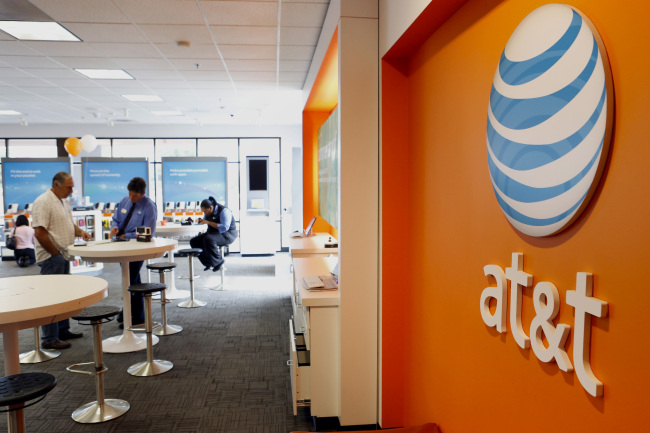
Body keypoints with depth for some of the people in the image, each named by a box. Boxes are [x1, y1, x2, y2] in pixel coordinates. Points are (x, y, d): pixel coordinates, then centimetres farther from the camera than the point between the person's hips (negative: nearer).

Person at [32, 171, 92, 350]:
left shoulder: (64, 201, 15)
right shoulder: (43, 201, -15)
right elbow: (39, 232, -21)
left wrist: (80, 232, 5)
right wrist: (55, 253, -16)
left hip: (63, 256, 10)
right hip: (51, 257, -10)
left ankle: (63, 330, 27)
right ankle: (49, 339, 1)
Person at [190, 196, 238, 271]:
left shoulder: (223, 211, -20)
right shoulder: (208, 212, 5)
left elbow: (224, 227, -30)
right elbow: (205, 220, 25)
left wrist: (208, 222, -29)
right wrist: (201, 221, -2)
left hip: (227, 235, -9)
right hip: (213, 233, 9)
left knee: (208, 240, -36)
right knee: (193, 242, -5)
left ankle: (219, 261, -17)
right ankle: (208, 263, 4)